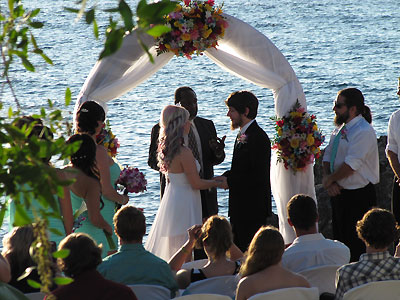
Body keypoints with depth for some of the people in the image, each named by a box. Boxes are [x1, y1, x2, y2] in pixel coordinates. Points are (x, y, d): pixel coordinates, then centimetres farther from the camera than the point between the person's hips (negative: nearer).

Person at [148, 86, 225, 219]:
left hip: (205, 193, 4)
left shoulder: (207, 125, 10)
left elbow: (215, 160, 12)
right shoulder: (161, 129, -2)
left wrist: (218, 152, -12)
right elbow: (153, 160, 0)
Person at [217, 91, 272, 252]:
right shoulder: (242, 135, 15)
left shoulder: (258, 137, -16)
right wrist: (224, 177, 2)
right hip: (240, 208, 10)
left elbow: (259, 176, -21)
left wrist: (229, 181, -17)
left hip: (253, 210, -10)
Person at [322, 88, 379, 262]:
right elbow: (328, 155, 12)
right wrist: (327, 178, -6)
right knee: (340, 241, 15)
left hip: (358, 196, -9)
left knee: (356, 247, -5)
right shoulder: (340, 129, 11)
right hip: (339, 193, 9)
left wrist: (330, 180, -10)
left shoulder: (363, 132, -17)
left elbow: (350, 166, -22)